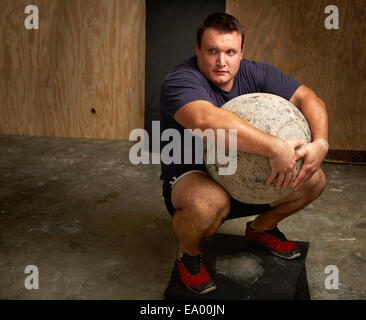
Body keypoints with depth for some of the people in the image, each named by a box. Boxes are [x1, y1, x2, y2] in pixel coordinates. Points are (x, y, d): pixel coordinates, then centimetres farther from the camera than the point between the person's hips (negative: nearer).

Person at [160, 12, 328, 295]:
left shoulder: (254, 74, -3)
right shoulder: (181, 81, -24)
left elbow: (307, 98, -6)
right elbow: (206, 120, -44)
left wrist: (320, 142, -26)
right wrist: (275, 147, -48)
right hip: (191, 179, -6)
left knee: (313, 179, -6)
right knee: (210, 200, -40)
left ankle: (261, 228, 22)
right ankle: (188, 255, -4)